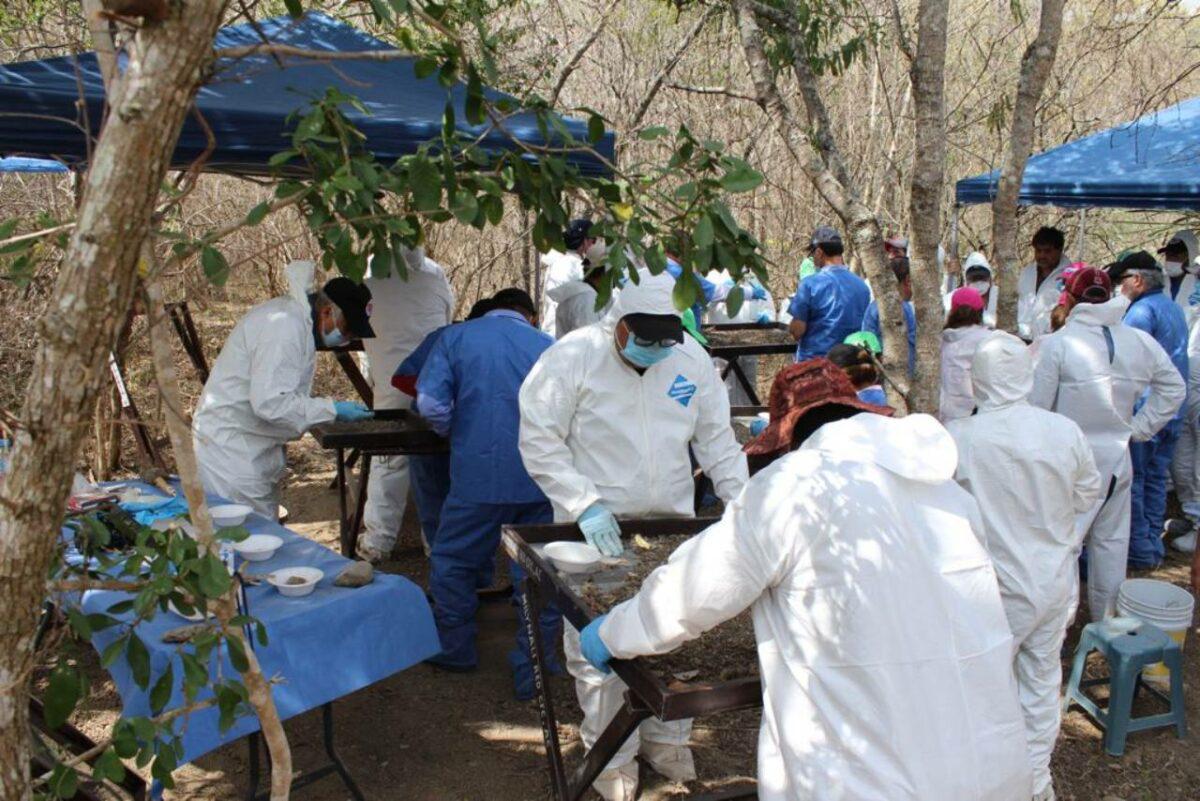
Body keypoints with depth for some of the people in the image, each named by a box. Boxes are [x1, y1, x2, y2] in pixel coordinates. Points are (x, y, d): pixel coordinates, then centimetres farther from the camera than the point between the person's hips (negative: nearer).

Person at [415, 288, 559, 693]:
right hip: (544, 478, 2)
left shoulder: (455, 337, 5)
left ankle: (455, 649, 29)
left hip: (481, 475, -2)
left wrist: (455, 432, 11)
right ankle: (534, 666, 18)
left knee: (452, 560, 18)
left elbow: (430, 403, -8)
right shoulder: (548, 345, 10)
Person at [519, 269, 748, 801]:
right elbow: (539, 441, -12)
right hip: (597, 532, -3)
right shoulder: (572, 357, -14)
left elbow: (716, 438, 8)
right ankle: (611, 757, 24)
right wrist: (585, 505, -21)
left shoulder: (691, 358, 0)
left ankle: (666, 737, 34)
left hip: (673, 527, 4)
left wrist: (739, 498, -5)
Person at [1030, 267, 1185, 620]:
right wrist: (1137, 428, 13)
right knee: (1112, 541, 17)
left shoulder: (1056, 343, -15)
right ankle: (1108, 619, 31)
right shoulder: (1141, 342, 0)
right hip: (1119, 458, 5)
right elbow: (1173, 388, 12)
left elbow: (1036, 406, -13)